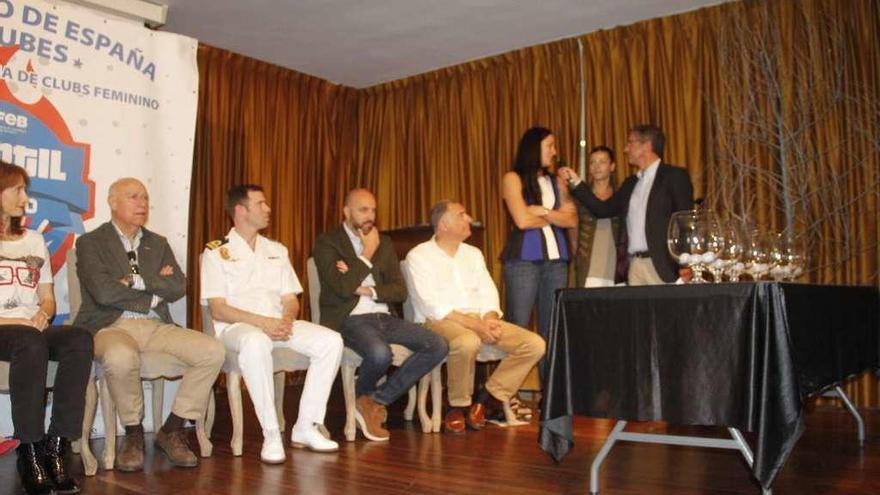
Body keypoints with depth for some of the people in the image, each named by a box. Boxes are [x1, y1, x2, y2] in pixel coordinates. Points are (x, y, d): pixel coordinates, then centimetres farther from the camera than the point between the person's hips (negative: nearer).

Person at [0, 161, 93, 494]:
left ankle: (57, 446, -31)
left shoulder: (34, 240, 23)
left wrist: (43, 314, -2)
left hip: (34, 330, 4)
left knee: (80, 339, -29)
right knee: (31, 343, -38)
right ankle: (30, 452, -32)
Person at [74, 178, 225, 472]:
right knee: (121, 357, -40)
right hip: (111, 327, -4)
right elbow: (103, 292, -11)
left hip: (156, 326, 5)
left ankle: (172, 430, -6)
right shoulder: (90, 243, 5)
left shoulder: (158, 244, 19)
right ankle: (133, 433, -12)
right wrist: (153, 295, -2)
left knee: (212, 351, -19)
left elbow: (178, 288, 4)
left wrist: (138, 280, -7)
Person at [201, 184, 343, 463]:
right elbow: (218, 309, -6)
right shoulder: (216, 252, 3)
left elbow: (291, 299, 14)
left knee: (331, 341, -19)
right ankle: (271, 434, -30)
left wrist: (287, 320, -10)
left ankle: (306, 427, -14)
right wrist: (262, 322, -19)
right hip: (237, 327, -5)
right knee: (255, 342, -41)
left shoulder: (277, 250, 19)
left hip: (280, 325, 5)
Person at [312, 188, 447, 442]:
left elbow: (400, 290, 10)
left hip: (383, 317, 6)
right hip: (349, 319, -6)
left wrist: (367, 290, -6)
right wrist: (367, 253, -5)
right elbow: (343, 286, -15)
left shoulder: (384, 243, 18)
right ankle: (362, 396, 2)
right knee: (380, 353, -37)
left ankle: (376, 400, -5)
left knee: (438, 346, -15)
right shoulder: (327, 242, 1)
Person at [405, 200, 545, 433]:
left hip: (479, 320, 6)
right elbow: (431, 305, -13)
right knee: (468, 342, -40)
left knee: (535, 344, -12)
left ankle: (488, 398, -2)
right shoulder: (419, 255, -1)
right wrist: (474, 324, -22)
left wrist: (489, 319, -13)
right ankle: (459, 405, -14)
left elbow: (488, 293, 11)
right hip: (438, 321, -6)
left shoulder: (473, 253, 19)